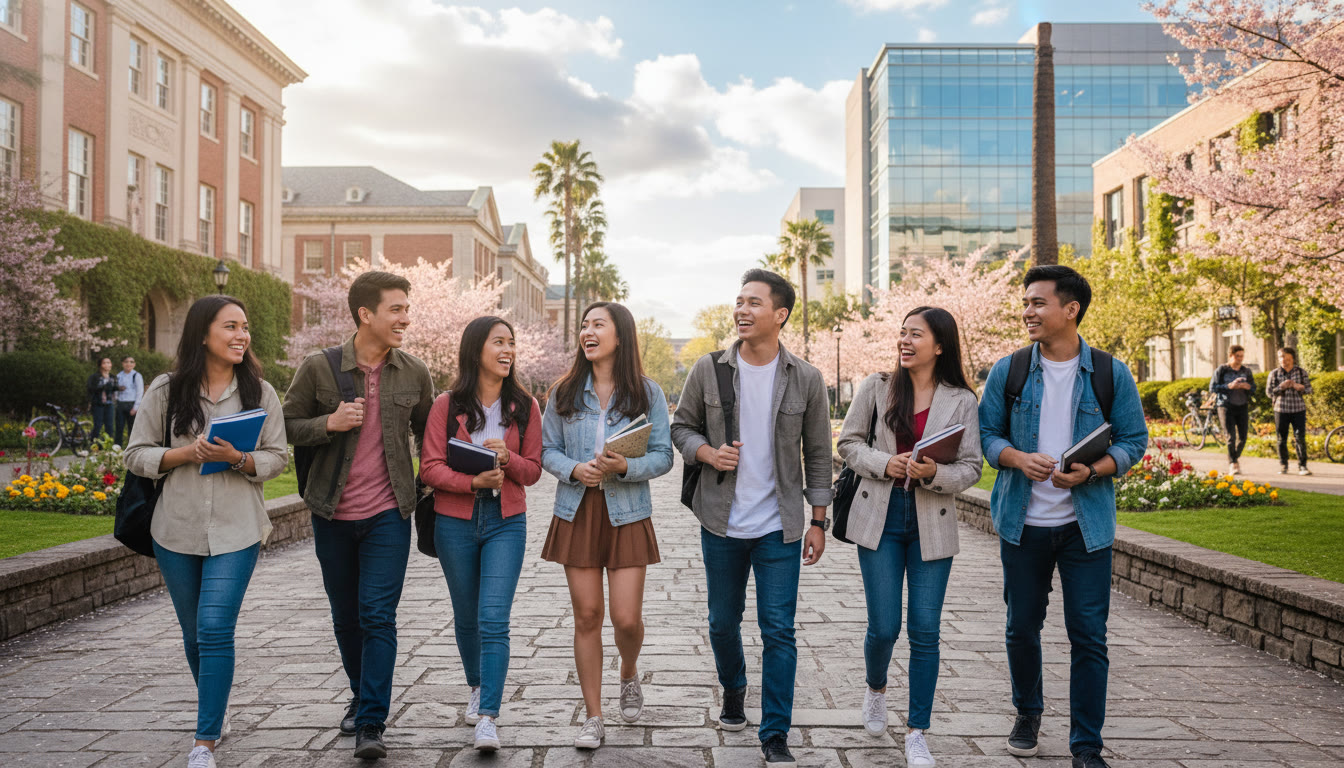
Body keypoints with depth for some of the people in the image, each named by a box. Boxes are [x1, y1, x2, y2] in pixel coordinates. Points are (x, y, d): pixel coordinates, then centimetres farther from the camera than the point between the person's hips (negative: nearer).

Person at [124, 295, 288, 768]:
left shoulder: (260, 392, 1)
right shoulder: (166, 390, 1)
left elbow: (278, 458, 1)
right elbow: (137, 455, 1)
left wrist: (237, 458, -18)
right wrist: (187, 453, -16)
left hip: (236, 531, -2)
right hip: (177, 530, 2)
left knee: (215, 631, -10)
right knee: (194, 634, 14)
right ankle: (217, 708, 40)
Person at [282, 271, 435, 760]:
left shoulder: (414, 373, 0)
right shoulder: (318, 368, -6)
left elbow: (428, 434, 13)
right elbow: (286, 427, 0)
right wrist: (329, 423, -18)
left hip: (388, 513, -1)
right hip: (332, 514, 1)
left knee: (378, 616, -8)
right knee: (346, 617, 15)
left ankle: (372, 725, -3)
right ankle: (361, 696, 37)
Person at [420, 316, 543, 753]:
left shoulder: (524, 406, 2)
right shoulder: (447, 405, -2)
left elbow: (533, 470, 5)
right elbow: (430, 467, -6)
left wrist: (507, 458, -16)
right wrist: (473, 481, -22)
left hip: (506, 522, -1)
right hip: (455, 521, 1)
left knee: (493, 619, -11)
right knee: (466, 617, 15)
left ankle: (487, 717, -8)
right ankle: (479, 686, 39)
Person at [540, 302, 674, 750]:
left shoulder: (647, 393, -1)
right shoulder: (564, 393, 4)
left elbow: (663, 456, -2)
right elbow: (546, 449, 7)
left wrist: (624, 466, -20)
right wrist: (575, 469, -13)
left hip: (627, 514, -1)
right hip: (577, 511, 2)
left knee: (627, 618, -4)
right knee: (587, 616, 3)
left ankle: (629, 675, 32)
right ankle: (593, 718, 16)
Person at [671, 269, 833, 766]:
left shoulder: (805, 379, -3)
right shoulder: (708, 369, -2)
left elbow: (817, 454, 3)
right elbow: (682, 427, 7)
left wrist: (818, 522, 2)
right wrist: (708, 453, -15)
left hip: (779, 528, -1)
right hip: (721, 523, 2)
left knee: (778, 631, -1)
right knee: (723, 621, 16)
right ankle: (733, 692, 44)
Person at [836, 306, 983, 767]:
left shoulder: (961, 401, 0)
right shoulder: (877, 387, 2)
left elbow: (971, 468, -1)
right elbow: (848, 443, 5)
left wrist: (934, 474, -21)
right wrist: (885, 464, -13)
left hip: (931, 525, 0)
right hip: (880, 519, 0)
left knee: (925, 632, 1)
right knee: (884, 627, 1)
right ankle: (876, 690, 36)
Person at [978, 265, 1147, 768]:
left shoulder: (1111, 374, -1)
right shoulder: (1007, 372, 1)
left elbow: (1133, 442, 1)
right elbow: (985, 434, 4)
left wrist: (1091, 471, -18)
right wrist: (1020, 459, -17)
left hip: (1086, 524, -1)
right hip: (1022, 522, 2)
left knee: (1088, 635, 0)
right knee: (1022, 627, 13)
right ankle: (1028, 713, 37)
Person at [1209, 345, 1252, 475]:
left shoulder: (1246, 371, 10)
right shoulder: (1222, 370, -2)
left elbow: (1254, 387, 13)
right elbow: (1212, 387, -7)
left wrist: (1247, 386, -10)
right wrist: (1229, 386, -19)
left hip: (1242, 407, 4)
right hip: (1226, 407, -4)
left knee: (1242, 437, 3)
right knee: (1231, 436, -10)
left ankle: (1235, 459, 27)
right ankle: (1232, 464, -3)